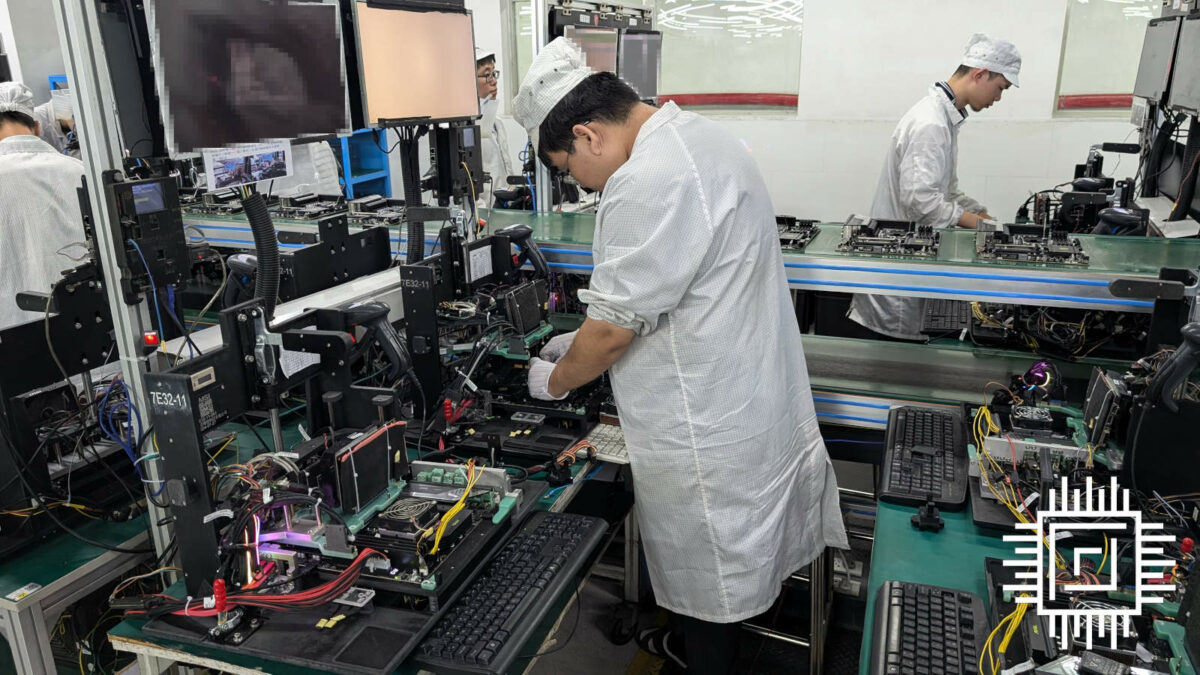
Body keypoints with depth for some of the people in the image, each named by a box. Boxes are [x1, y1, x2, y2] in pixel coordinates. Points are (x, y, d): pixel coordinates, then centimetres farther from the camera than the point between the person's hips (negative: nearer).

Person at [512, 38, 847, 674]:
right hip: (744, 400, 10)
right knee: (714, 556, 27)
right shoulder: (696, 137, 7)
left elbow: (616, 328, -20)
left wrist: (556, 380, -1)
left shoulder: (649, 181, -27)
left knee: (707, 566, 12)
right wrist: (584, 340, 18)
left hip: (710, 425, -10)